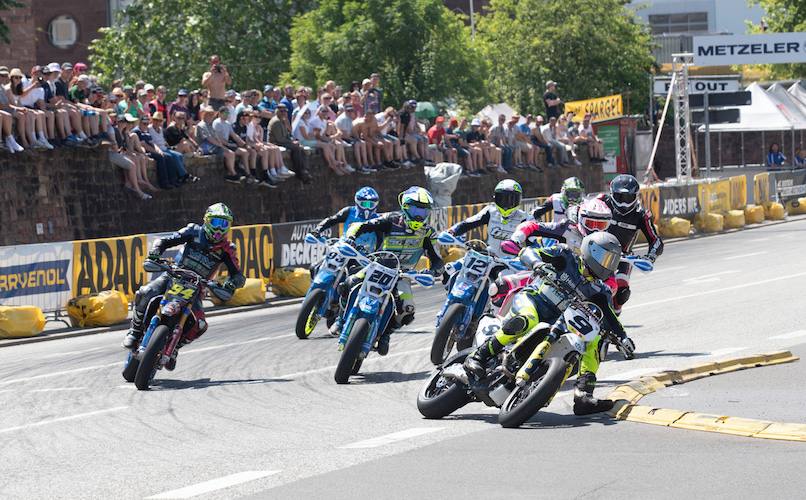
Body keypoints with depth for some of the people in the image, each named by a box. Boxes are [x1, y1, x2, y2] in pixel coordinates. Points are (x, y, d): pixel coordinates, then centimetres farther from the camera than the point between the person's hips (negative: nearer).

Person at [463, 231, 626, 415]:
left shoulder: (599, 291, 10)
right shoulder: (566, 257, 0)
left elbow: (611, 320, 5)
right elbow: (527, 253, -8)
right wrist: (538, 263, -30)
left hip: (555, 322, 5)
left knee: (594, 340, -11)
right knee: (527, 319, -41)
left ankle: (583, 396, -18)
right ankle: (477, 357, -35)